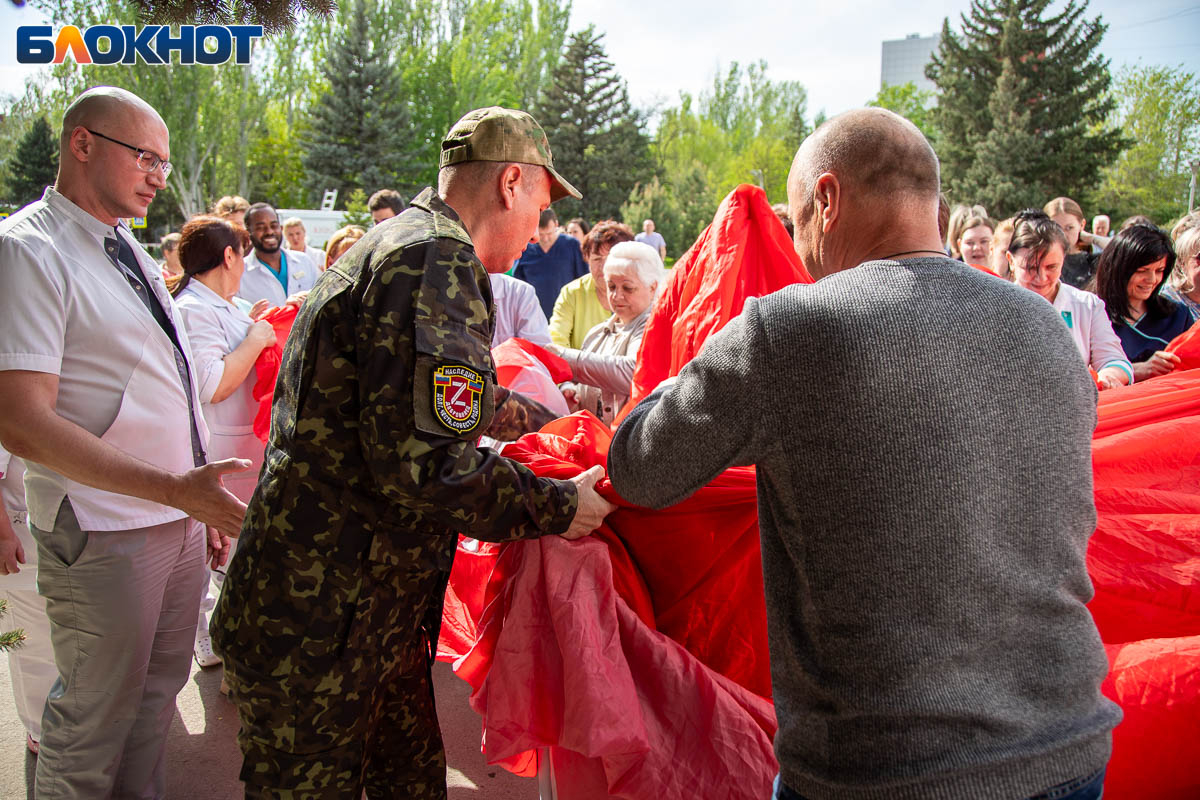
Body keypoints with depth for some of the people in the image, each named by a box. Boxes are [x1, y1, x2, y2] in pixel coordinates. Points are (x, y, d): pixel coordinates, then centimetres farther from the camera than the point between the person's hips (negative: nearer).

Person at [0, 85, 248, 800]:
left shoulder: (128, 248, 12)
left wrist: (207, 498, 15)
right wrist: (175, 489, -27)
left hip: (181, 514, 8)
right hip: (105, 534, -8)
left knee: (158, 693, 20)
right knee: (95, 720, 8)